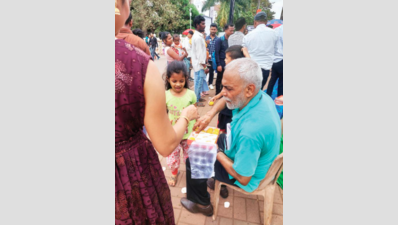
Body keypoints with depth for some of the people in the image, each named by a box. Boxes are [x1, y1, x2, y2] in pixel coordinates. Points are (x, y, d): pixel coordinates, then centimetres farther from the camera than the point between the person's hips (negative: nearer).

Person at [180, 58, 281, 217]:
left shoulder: (250, 130, -43)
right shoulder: (260, 96, -17)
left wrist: (217, 152, -18)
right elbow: (225, 100, 3)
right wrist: (210, 114, -14)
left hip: (246, 172, -8)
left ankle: (202, 204, 29)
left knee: (192, 161, 3)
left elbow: (243, 178, -30)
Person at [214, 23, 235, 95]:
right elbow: (216, 53, -9)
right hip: (222, 63, -4)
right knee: (219, 79, 7)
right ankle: (218, 93, 20)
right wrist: (218, 64, -14)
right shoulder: (219, 40, -6)